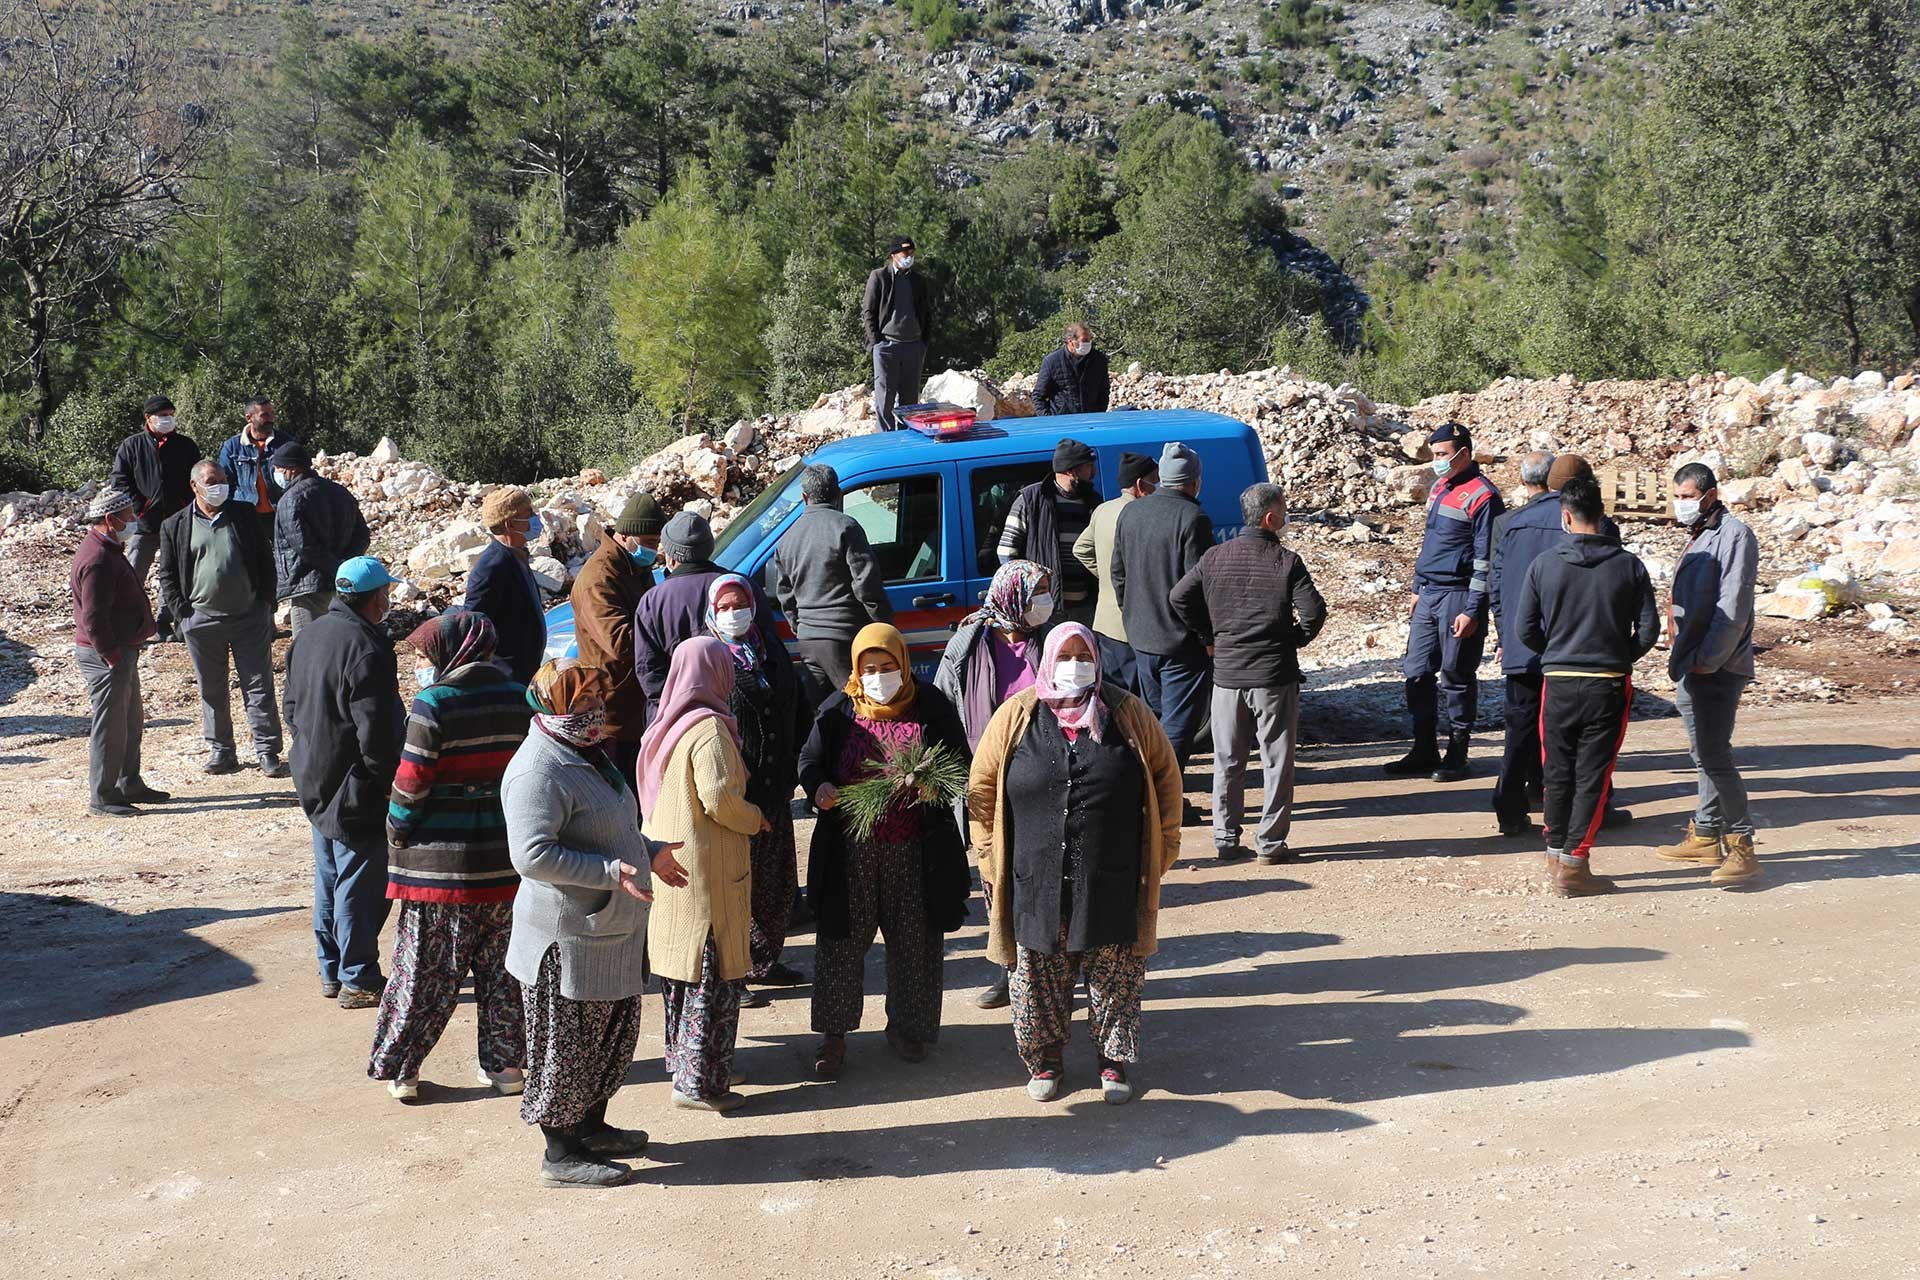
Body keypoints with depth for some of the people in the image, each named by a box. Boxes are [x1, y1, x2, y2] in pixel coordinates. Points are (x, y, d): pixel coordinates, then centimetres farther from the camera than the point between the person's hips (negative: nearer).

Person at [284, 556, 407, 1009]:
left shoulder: (308, 635, 5)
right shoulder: (366, 649, -23)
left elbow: (291, 706, 15)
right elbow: (376, 732, -23)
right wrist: (387, 781, -12)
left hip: (314, 782, 9)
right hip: (356, 790, -9)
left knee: (329, 879, 19)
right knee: (361, 886, 2)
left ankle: (331, 972, 29)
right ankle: (358, 980, 10)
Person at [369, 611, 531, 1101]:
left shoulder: (433, 704, -14)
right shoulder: (517, 699, 2)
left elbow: (411, 781, -13)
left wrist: (396, 835, 2)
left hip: (441, 856, -4)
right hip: (504, 856, 4)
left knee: (424, 967, 7)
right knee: (500, 964, 14)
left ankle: (402, 1068, 14)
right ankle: (506, 1062, 19)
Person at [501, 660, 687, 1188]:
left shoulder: (587, 754, 12)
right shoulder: (537, 771, -22)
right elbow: (533, 856, -29)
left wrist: (650, 852, 19)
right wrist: (611, 871, -30)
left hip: (611, 930, 10)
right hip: (568, 938, -10)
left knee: (614, 1035, 20)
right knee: (567, 1044, 1)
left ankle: (591, 1127, 36)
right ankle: (561, 1155, 13)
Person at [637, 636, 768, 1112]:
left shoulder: (663, 728, 9)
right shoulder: (709, 729, -17)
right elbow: (719, 797, -25)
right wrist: (755, 820, -7)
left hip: (667, 866, 9)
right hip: (707, 870, -9)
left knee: (682, 973, 18)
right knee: (713, 978, -1)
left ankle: (683, 1062, 29)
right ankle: (699, 1082, 2)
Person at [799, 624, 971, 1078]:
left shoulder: (931, 706, -2)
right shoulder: (838, 709, -1)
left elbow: (960, 764, 2)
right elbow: (810, 759, 6)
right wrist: (818, 786, -17)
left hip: (915, 849, 0)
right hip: (851, 849, 0)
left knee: (915, 940, 10)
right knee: (842, 940, 4)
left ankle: (906, 1026, 28)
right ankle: (834, 1033, 16)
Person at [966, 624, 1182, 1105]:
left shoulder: (1128, 714, 1)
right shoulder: (1016, 717, 0)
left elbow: (1166, 776, 9)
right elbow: (982, 786, 6)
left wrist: (1164, 845, 7)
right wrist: (990, 857, 3)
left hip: (1113, 884, 0)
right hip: (1037, 883, 0)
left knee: (1115, 977, 9)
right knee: (1040, 978, 9)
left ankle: (1114, 1061, 27)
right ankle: (1044, 1060, 27)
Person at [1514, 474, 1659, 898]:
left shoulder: (1544, 564, -4)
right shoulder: (1628, 565, -3)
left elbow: (1525, 629, -2)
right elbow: (1648, 629, -3)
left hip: (1558, 684, 1)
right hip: (1609, 687, -1)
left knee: (1558, 773, 13)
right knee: (1593, 775, 4)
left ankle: (1556, 858, 22)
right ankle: (1573, 865, 2)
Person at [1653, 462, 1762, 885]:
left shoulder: (1733, 535, -12)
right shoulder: (1697, 537, 18)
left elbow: (1733, 608, -18)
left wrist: (1707, 659, -19)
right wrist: (1681, 658, 15)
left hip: (1716, 670, -10)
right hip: (1690, 669, 10)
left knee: (1715, 756, -12)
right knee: (1704, 756, 15)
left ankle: (1741, 846, -8)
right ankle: (1705, 837, 24)